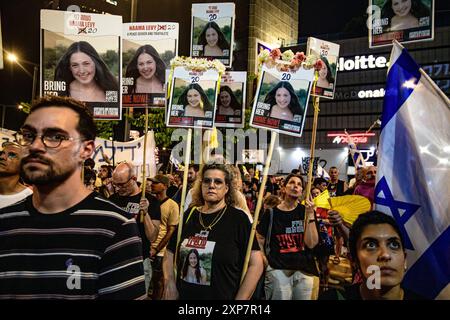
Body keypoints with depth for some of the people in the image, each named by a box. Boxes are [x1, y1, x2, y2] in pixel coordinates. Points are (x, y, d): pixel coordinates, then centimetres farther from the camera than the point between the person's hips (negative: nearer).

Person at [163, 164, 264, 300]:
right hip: (183, 295, 4)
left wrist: (240, 298, -17)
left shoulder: (238, 218, -11)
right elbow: (170, 253, 10)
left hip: (223, 296, -4)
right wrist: (170, 284, -4)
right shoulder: (189, 215, 1)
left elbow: (255, 264, -13)